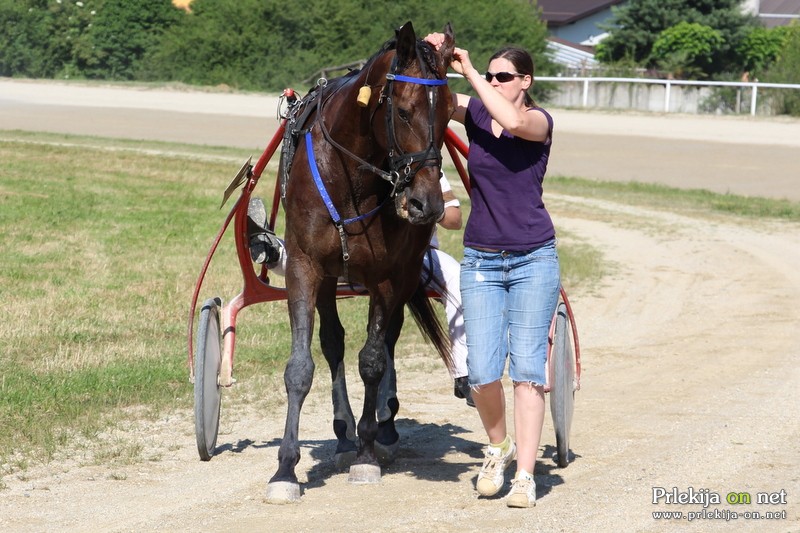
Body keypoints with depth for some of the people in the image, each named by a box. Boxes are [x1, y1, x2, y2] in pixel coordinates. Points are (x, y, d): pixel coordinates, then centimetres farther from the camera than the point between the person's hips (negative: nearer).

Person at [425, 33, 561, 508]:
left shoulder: (541, 121, -6)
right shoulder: (475, 114, 5)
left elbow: (514, 122, -29)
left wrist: (470, 72, -23)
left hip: (534, 260, -3)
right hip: (481, 260, 3)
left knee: (527, 367, -6)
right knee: (483, 372, -3)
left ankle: (525, 476, -4)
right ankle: (499, 449, 23)